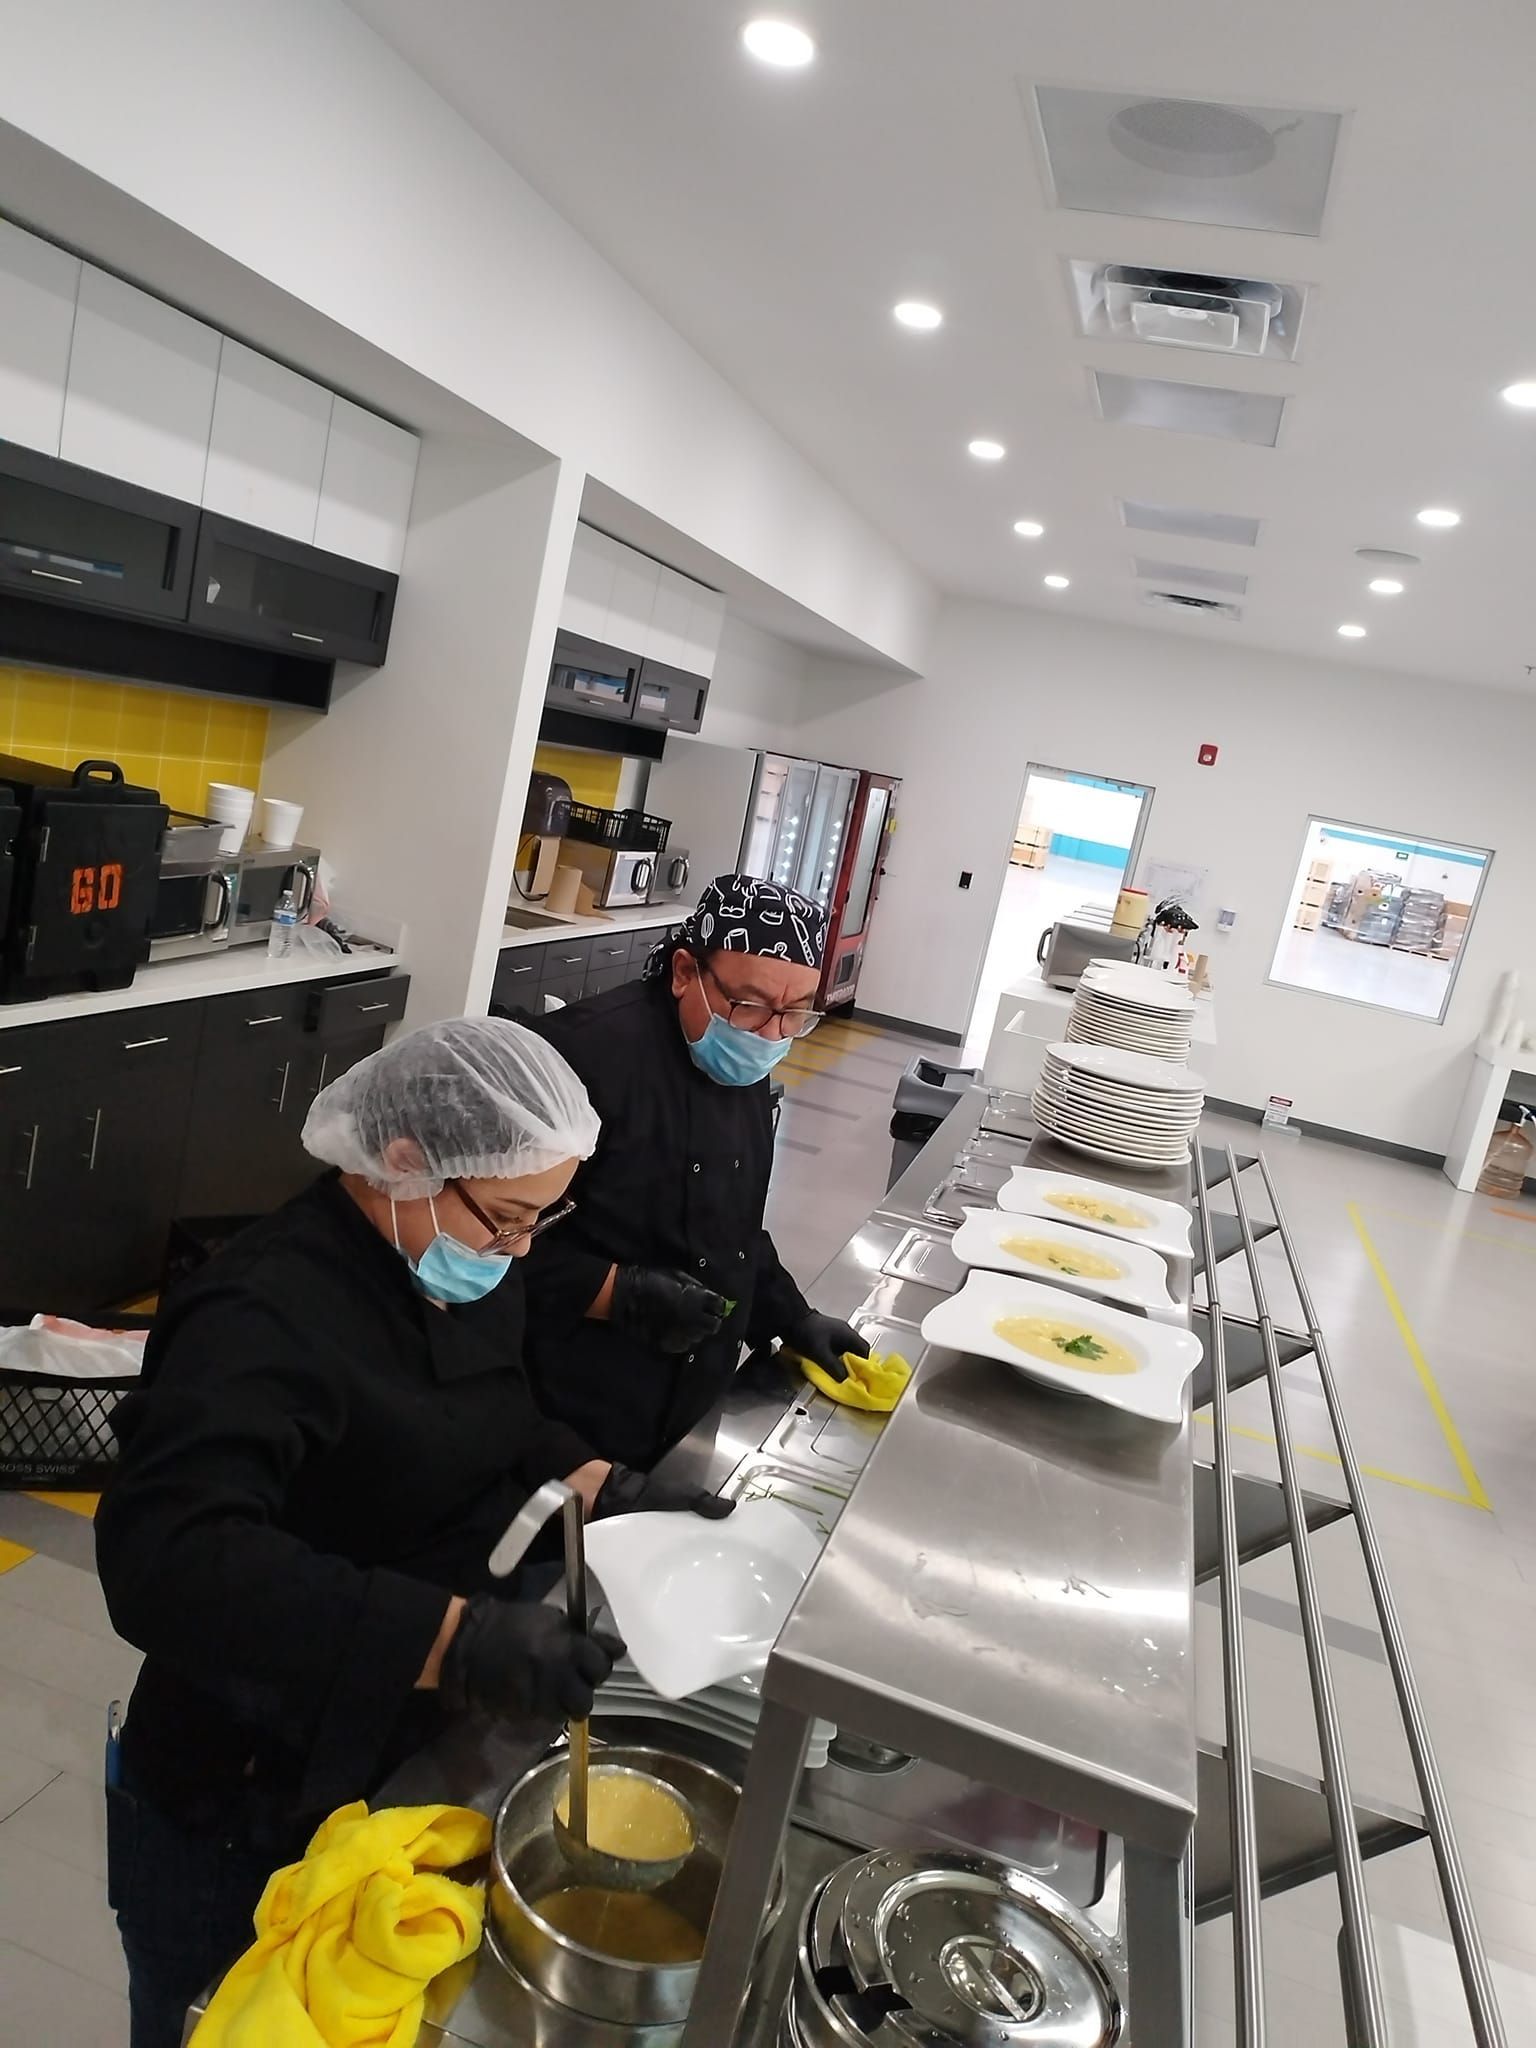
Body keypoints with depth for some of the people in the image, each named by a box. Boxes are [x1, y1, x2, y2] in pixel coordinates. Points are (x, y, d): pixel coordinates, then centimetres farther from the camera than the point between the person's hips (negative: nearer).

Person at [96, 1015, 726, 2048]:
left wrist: (602, 1489, -5)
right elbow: (165, 1557, -43)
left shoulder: (463, 1266, -5)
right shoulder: (269, 1317, -31)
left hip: (400, 1765, 7)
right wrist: (456, 1641, -48)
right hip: (241, 1825, -7)